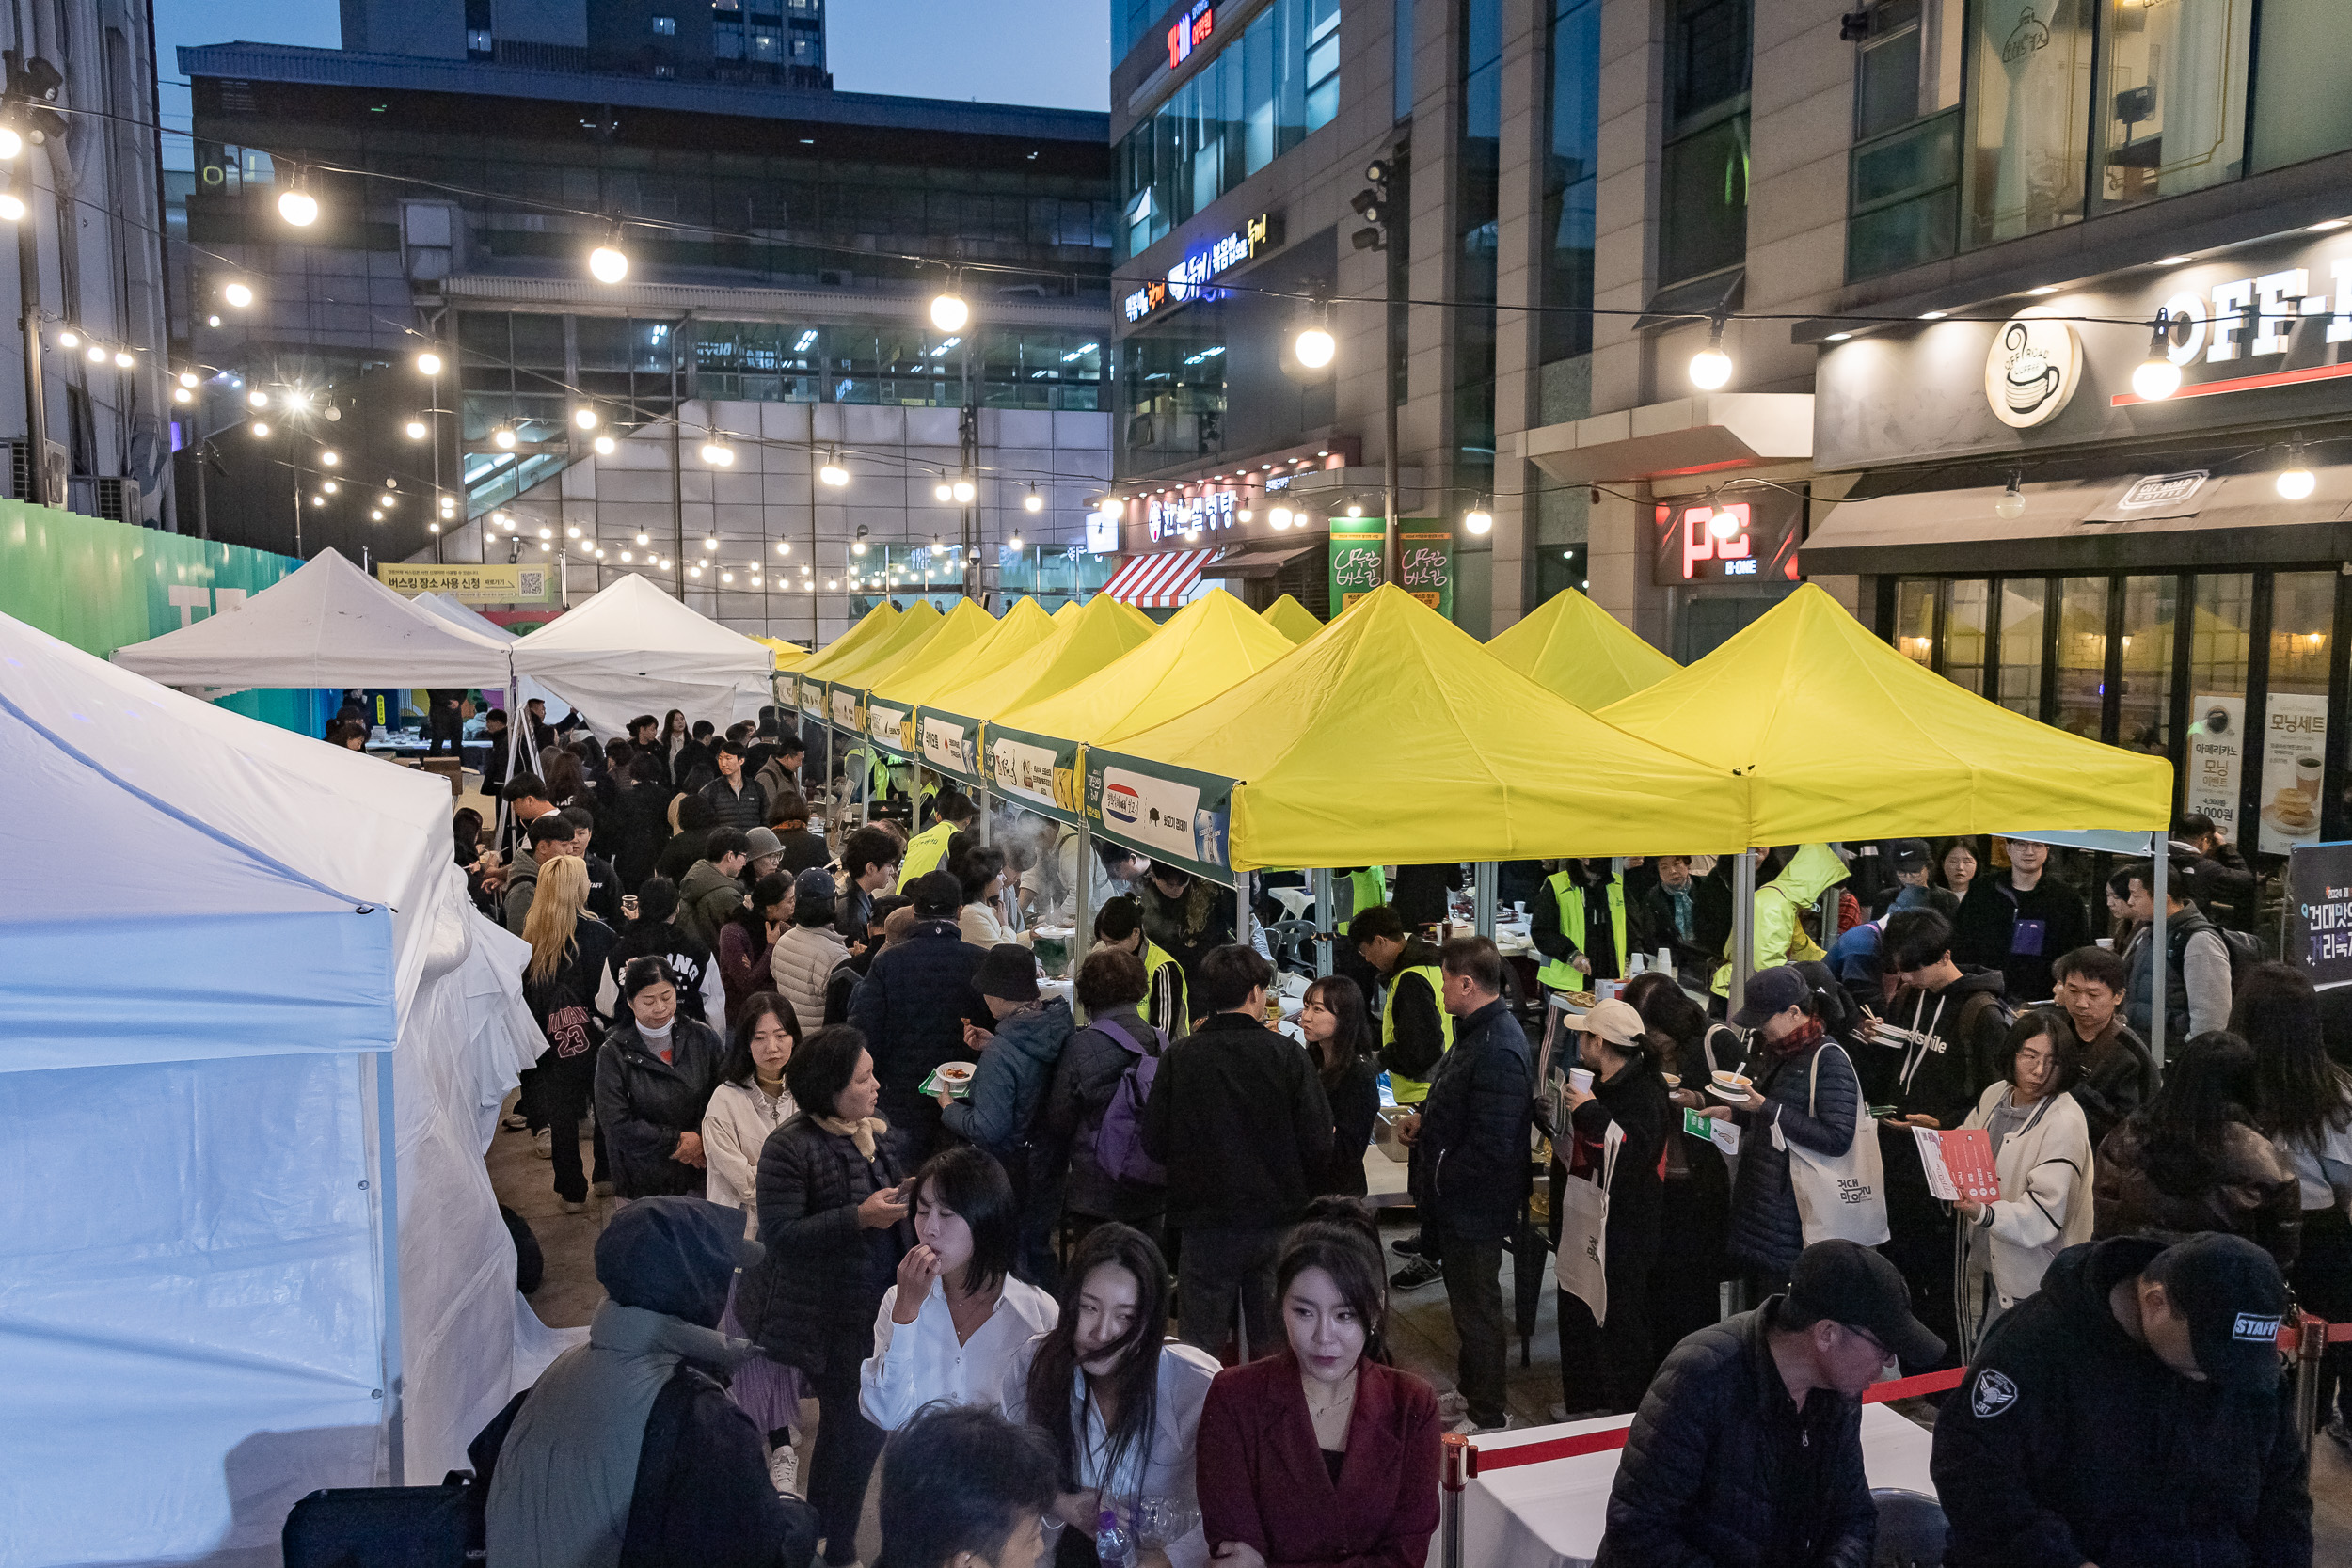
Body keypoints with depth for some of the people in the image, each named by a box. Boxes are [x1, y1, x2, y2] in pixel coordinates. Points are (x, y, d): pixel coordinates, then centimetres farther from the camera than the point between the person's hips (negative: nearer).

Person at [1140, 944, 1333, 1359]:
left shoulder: (1177, 1057, -7)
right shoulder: (1287, 1056, -9)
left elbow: (1154, 1144, -3)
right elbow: (1319, 1145, -9)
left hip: (1204, 1225, 0)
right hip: (1276, 1220, 0)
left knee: (1201, 1345, 11)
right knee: (1274, 1346, 15)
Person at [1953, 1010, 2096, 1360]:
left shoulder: (2065, 1123, -17)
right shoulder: (1994, 1096, 4)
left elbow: (2045, 1215, -23)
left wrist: (1984, 1213, -39)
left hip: (2029, 1282, -6)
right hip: (1977, 1264, 6)